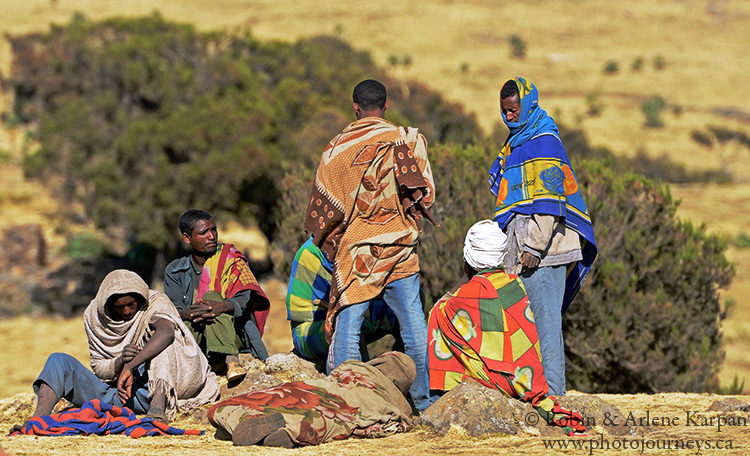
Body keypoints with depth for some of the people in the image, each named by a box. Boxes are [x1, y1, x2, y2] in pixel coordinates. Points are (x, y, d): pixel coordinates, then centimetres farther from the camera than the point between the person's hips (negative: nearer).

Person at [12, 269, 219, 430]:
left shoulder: (155, 303, -9)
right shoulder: (94, 316, 2)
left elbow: (166, 333, -33)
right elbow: (98, 368, 3)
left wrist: (130, 366, -42)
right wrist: (120, 362, -21)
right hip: (115, 393, 4)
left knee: (157, 337, -27)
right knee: (59, 360, -13)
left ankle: (159, 408, -45)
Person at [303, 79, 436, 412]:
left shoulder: (338, 147, 2)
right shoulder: (406, 140, -1)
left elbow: (322, 203, 5)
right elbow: (425, 193, -2)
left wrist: (328, 242, 18)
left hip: (353, 248, 0)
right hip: (398, 247, 0)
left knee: (347, 322, 2)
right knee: (412, 322, 6)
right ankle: (421, 399, 9)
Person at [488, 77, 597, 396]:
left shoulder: (544, 142, -8)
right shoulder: (515, 144, 21)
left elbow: (549, 202, -16)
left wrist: (534, 247, -20)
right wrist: (511, 246, 27)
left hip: (544, 249, -10)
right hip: (521, 249, 10)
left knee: (545, 318, -10)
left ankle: (552, 390, -11)